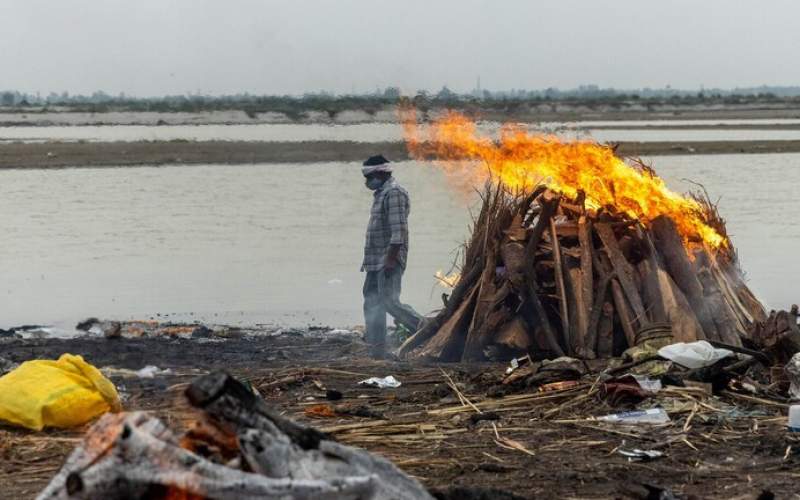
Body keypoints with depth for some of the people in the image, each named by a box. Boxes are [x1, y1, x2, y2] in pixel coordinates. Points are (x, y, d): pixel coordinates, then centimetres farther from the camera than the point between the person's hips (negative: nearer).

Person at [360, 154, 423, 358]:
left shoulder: (394, 193, -13)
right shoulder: (381, 193, 19)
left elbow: (398, 230, -20)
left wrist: (391, 259, -24)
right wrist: (368, 260, 21)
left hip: (389, 260, -10)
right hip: (376, 261, 10)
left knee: (389, 301, -14)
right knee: (371, 301, 8)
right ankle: (376, 350, 10)